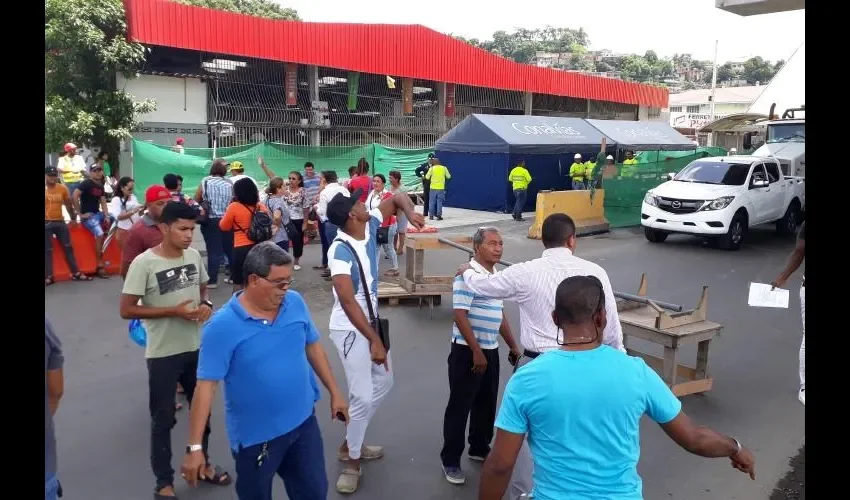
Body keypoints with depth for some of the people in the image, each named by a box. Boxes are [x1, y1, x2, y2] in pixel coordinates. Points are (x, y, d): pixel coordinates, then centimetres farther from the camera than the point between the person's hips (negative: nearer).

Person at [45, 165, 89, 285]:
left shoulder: (62, 188, 4)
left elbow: (68, 204, 14)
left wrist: (73, 217, 19)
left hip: (60, 222, 3)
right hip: (46, 223, -3)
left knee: (68, 247, 8)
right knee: (47, 250, 2)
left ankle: (76, 273, 14)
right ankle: (48, 277, 6)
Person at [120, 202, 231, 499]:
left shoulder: (194, 255, -2)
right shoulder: (144, 263, -18)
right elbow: (126, 310, -17)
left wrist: (206, 304, -9)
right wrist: (174, 311, -22)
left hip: (196, 347, 6)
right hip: (163, 354, -5)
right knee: (163, 418, 8)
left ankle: (202, 463, 41)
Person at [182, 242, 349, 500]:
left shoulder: (295, 302, -6)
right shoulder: (222, 326, -21)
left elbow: (312, 346, 7)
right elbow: (206, 384, -20)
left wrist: (335, 392, 10)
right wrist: (195, 447, -20)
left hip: (303, 422, 4)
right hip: (255, 436, -4)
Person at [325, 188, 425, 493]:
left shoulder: (370, 226, -7)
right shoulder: (340, 251, -28)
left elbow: (396, 199, 5)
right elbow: (348, 302, -33)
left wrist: (410, 213, -18)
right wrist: (374, 341, -34)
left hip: (371, 320, 9)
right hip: (350, 328, -9)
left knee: (383, 383, 19)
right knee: (363, 396, -6)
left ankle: (350, 444, 33)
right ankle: (351, 461, 16)